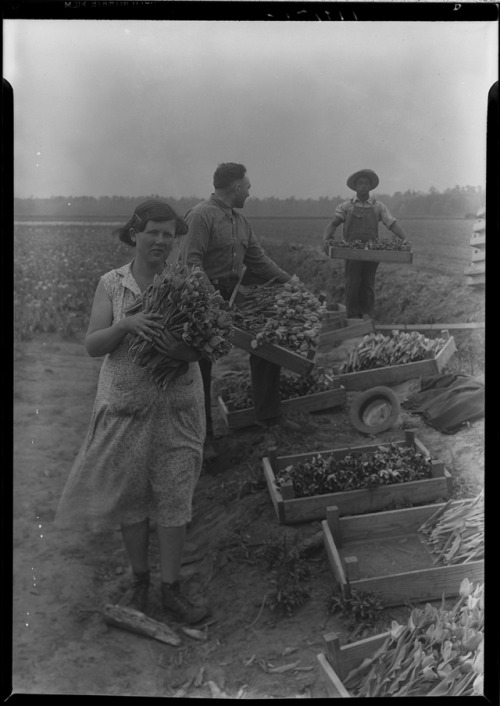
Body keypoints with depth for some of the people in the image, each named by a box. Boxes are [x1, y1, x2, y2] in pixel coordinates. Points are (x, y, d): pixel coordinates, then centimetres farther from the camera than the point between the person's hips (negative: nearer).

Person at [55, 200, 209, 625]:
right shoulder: (112, 284, -1)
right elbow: (93, 346, -7)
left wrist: (182, 348, -28)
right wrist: (125, 324, -24)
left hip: (177, 405, 0)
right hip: (125, 405, 1)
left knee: (175, 496, 3)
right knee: (130, 494, 10)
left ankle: (171, 589, 18)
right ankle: (139, 580, 30)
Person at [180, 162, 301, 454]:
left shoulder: (240, 220, 13)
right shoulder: (201, 216, -15)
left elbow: (258, 258, 16)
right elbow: (191, 262, -23)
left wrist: (288, 280, 9)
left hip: (236, 294, 8)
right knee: (202, 367, 1)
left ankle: (269, 414, 21)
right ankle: (203, 435, 14)